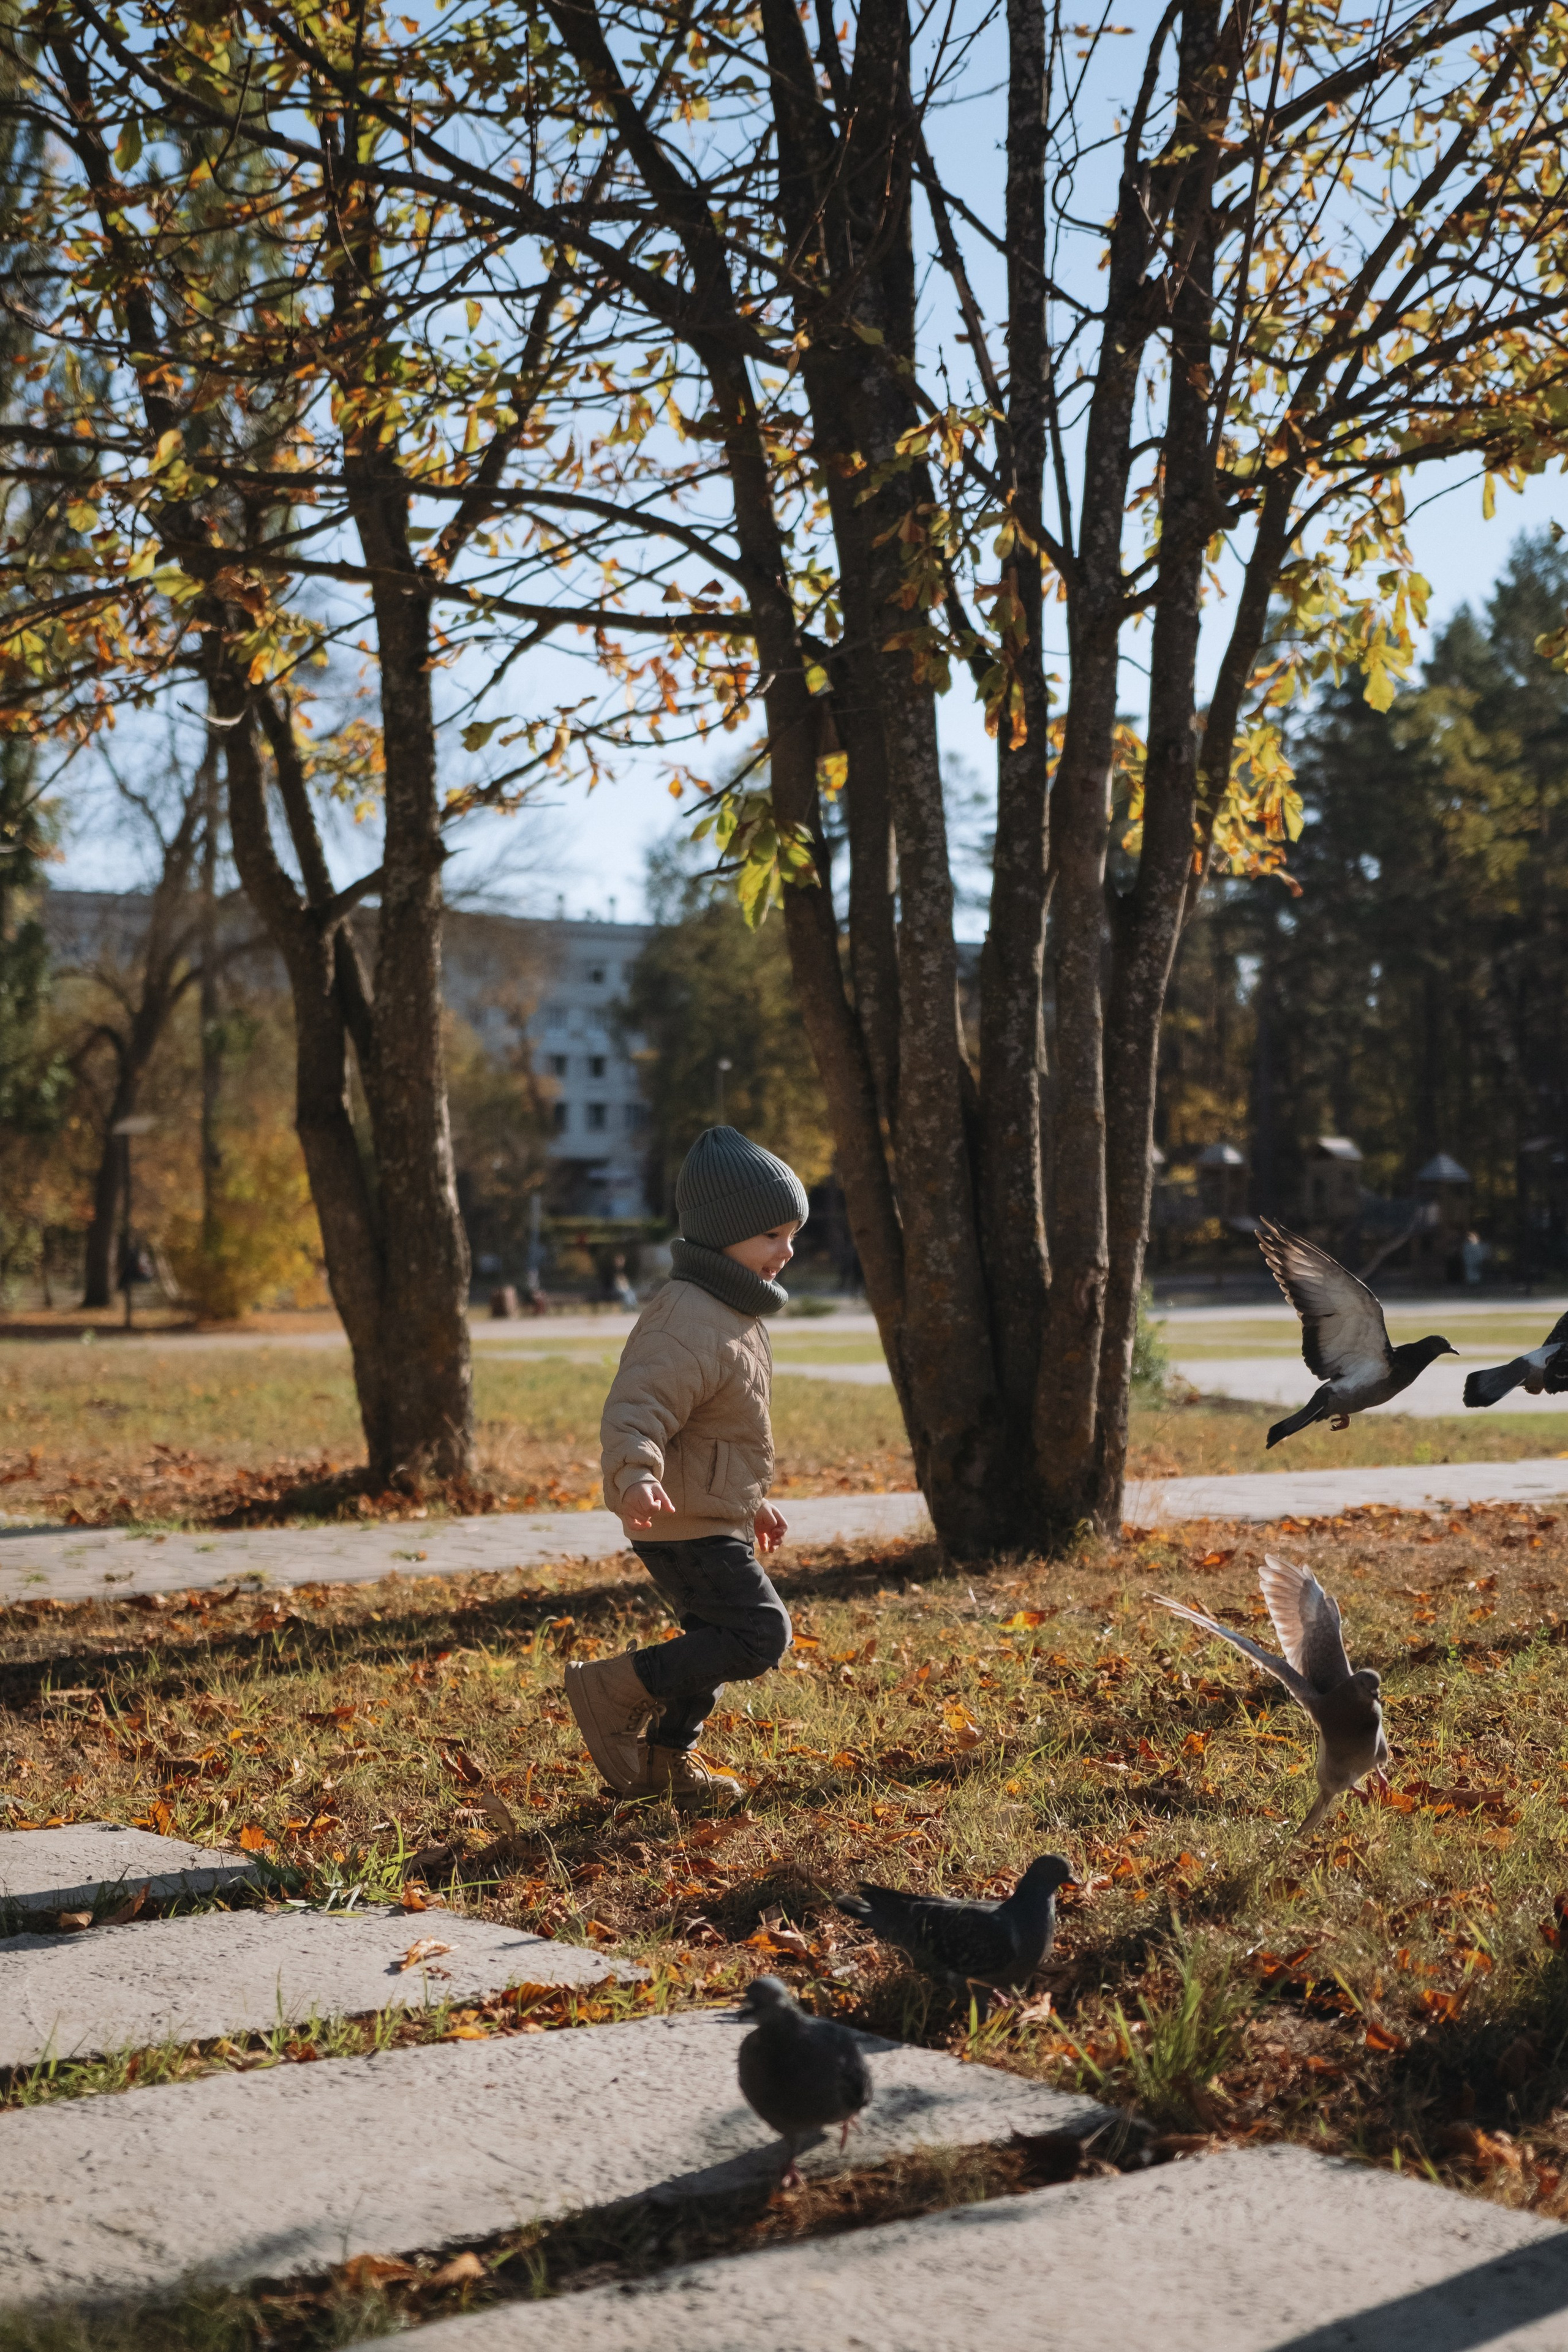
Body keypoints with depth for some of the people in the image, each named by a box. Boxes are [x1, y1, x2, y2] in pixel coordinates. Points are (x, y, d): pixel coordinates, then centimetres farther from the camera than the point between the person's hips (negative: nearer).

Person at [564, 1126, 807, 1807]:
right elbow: (636, 1410, -33)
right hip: (685, 1522, -11)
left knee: (716, 1638, 19)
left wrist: (753, 1501, 31)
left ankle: (665, 1758, 34)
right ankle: (613, 1689, -5)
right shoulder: (690, 1327, -22)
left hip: (714, 1518, 11)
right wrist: (637, 1475, -52)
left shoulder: (732, 1316, 13)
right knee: (760, 1634, -13)